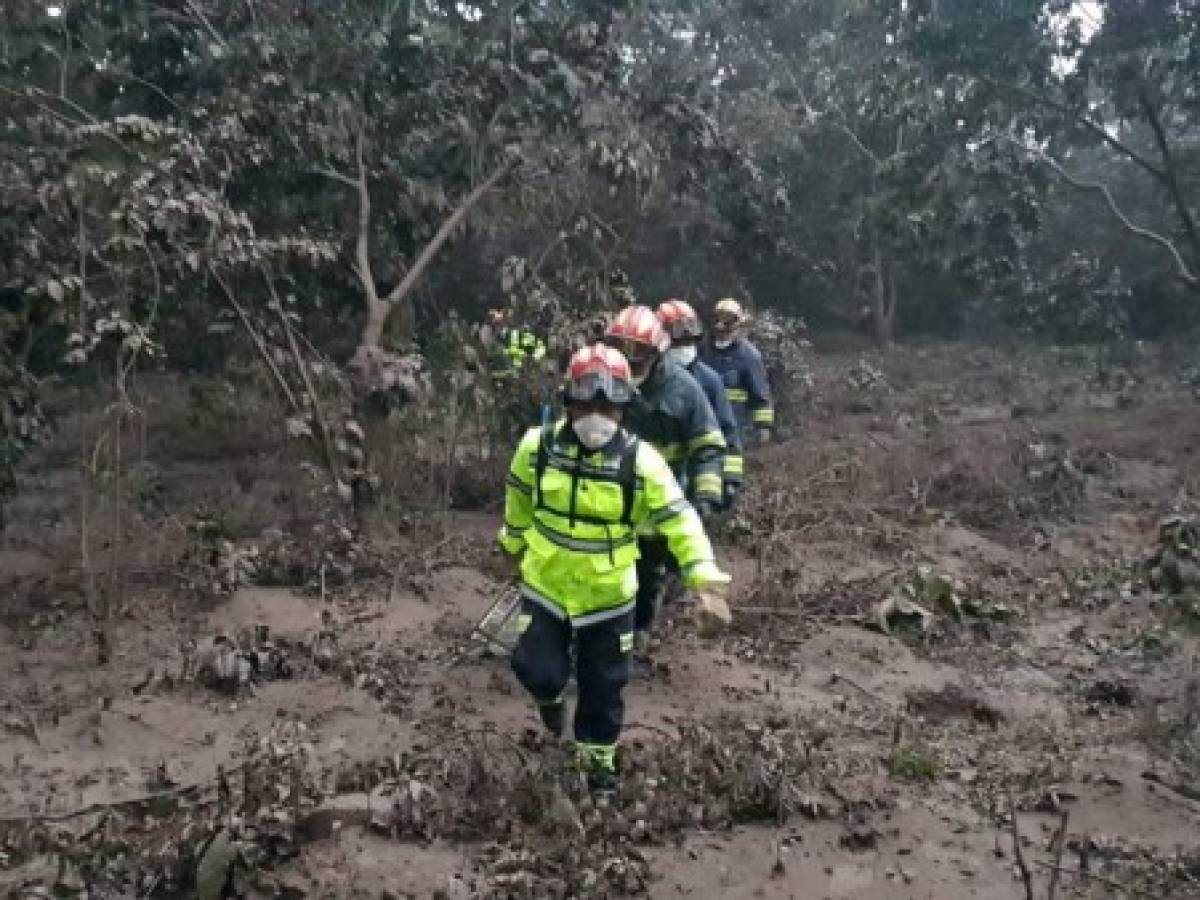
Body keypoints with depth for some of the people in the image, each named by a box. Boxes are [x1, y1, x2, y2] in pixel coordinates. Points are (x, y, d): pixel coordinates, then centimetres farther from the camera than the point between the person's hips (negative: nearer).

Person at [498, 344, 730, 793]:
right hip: (545, 586, 1)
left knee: (604, 685, 13)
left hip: (608, 595, 0)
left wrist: (700, 568, -32)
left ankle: (596, 753, 39)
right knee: (540, 671, -2)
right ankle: (550, 696, 36)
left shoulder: (641, 460, -18)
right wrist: (514, 543, 21)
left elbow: (677, 517, -17)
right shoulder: (538, 446, -12)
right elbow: (518, 500, 7)